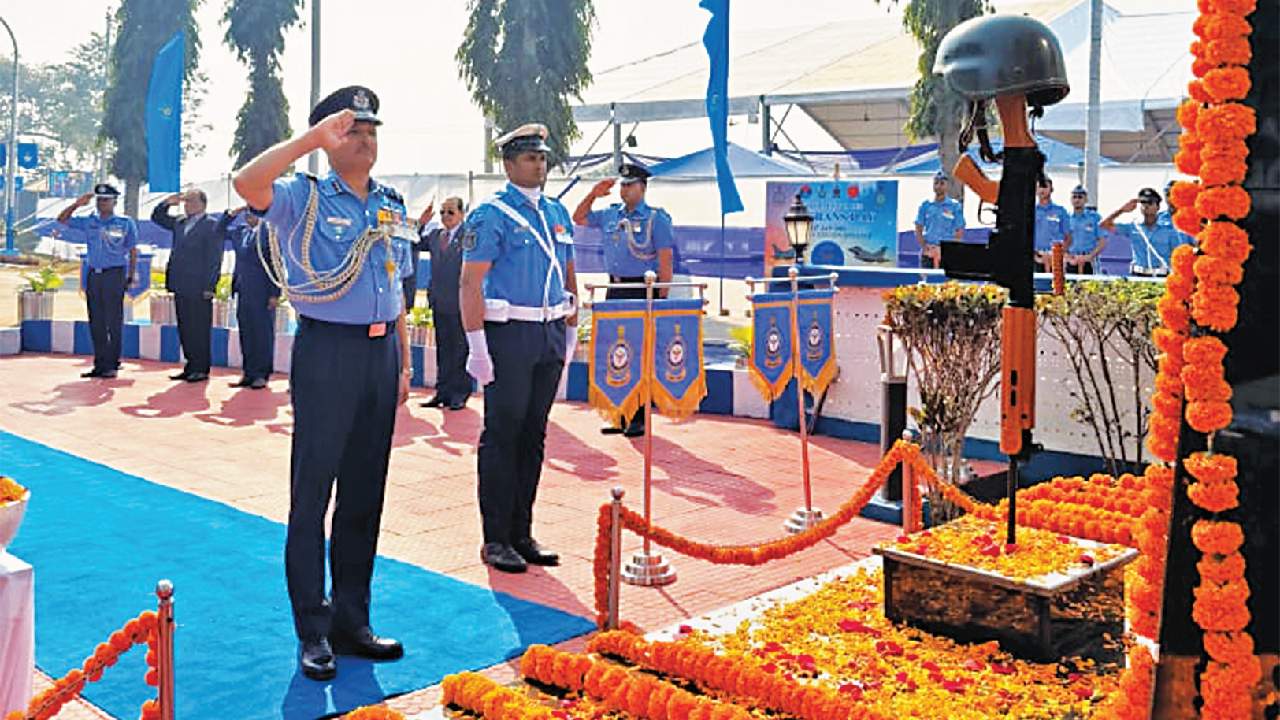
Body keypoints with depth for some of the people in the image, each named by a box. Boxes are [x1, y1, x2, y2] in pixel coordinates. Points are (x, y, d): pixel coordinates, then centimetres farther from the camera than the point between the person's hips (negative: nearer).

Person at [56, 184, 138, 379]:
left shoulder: (126, 223, 3)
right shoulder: (89, 222, 12)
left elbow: (133, 251, 4)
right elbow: (62, 219, 15)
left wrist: (130, 276, 0)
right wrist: (77, 204, 1)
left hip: (114, 275, -4)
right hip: (93, 275, 4)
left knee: (113, 322, -4)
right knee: (96, 323, 6)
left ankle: (112, 365, 0)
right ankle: (100, 365, 11)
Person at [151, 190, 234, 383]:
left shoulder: (212, 225, -6)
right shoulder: (179, 223, 16)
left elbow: (214, 258, -10)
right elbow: (157, 217, 30)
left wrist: (209, 286, -15)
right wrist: (168, 203, 11)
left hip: (199, 288, -7)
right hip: (181, 287, 7)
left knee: (199, 331, -3)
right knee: (184, 329, 10)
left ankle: (201, 369, 3)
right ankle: (191, 367, 17)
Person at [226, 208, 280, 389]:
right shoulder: (240, 231, 10)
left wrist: (275, 294, -13)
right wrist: (230, 215, 9)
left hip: (261, 291, -7)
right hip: (243, 290, 7)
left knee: (262, 331, 1)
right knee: (245, 331, 10)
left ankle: (261, 374, 9)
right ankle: (248, 373, 16)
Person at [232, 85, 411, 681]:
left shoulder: (392, 207, 14)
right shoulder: (304, 198, -3)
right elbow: (247, 184, -26)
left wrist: (403, 363, 14)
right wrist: (314, 137, -22)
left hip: (380, 352, 6)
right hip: (327, 349, -6)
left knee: (365, 494, 11)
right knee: (313, 492, -1)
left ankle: (351, 620, 22)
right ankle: (313, 632, 7)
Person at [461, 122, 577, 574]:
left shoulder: (557, 213, 15)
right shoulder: (491, 215, -6)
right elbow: (470, 284, -11)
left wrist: (571, 329, 15)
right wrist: (477, 345, -17)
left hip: (550, 335, 7)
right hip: (509, 333, -6)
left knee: (534, 436, 10)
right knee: (502, 435, -3)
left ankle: (522, 533, 18)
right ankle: (496, 540, 5)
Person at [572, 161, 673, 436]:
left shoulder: (656, 218, -4)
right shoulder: (610, 215, 12)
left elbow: (666, 260, -7)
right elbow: (579, 219, 21)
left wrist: (662, 298, -13)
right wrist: (593, 195, 6)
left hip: (643, 291, -6)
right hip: (615, 290, 6)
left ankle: (639, 418, 3)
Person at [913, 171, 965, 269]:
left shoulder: (955, 206, 4)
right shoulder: (925, 205, 8)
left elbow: (960, 232, 4)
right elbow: (918, 230, 9)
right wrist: (924, 247, -4)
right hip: (928, 251, 2)